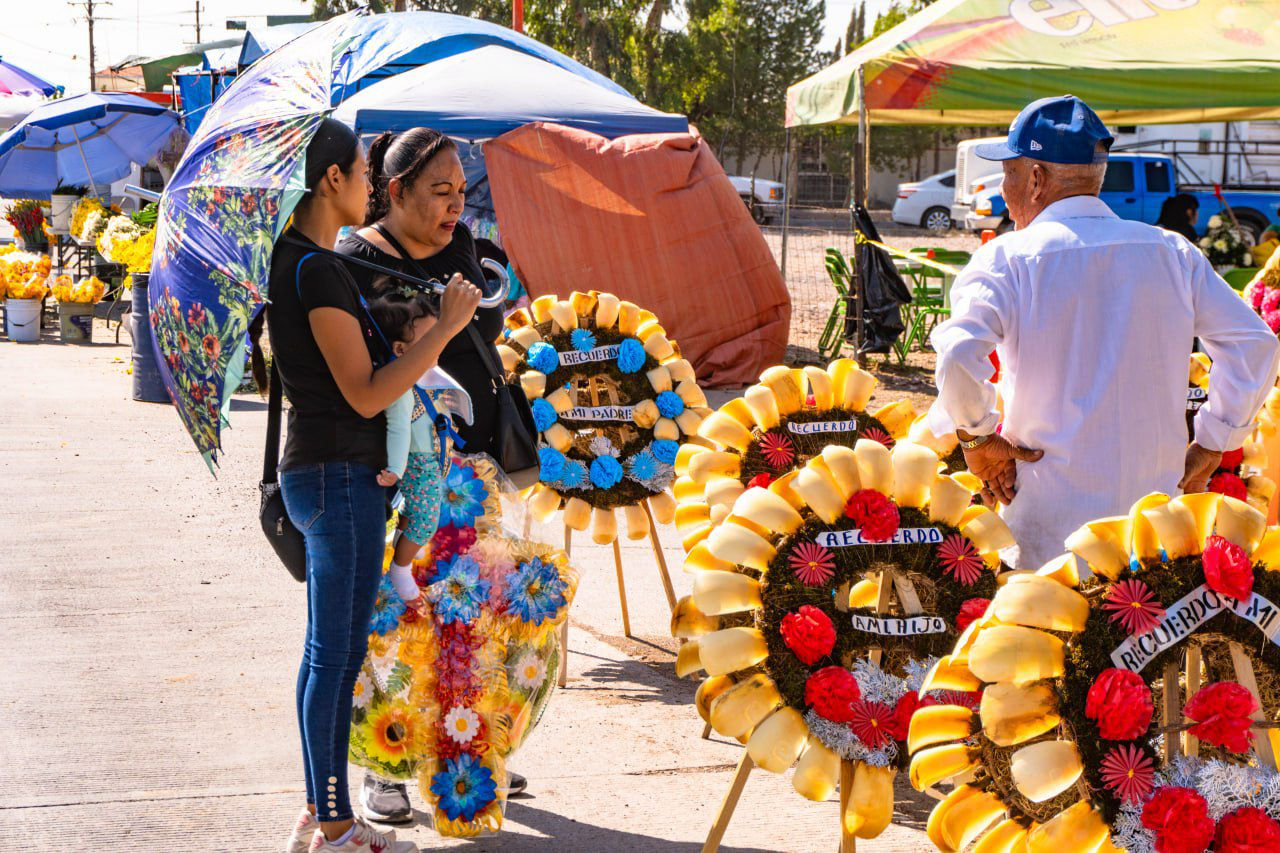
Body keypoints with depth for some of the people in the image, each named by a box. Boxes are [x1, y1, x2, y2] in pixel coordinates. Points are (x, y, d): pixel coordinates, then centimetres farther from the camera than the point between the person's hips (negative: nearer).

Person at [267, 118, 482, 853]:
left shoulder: (295, 263, 13)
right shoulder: (319, 272, -18)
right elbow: (365, 393, -20)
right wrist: (446, 328, -17)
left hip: (335, 473, 10)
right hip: (341, 474, -10)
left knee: (340, 650, 15)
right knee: (335, 650, -3)